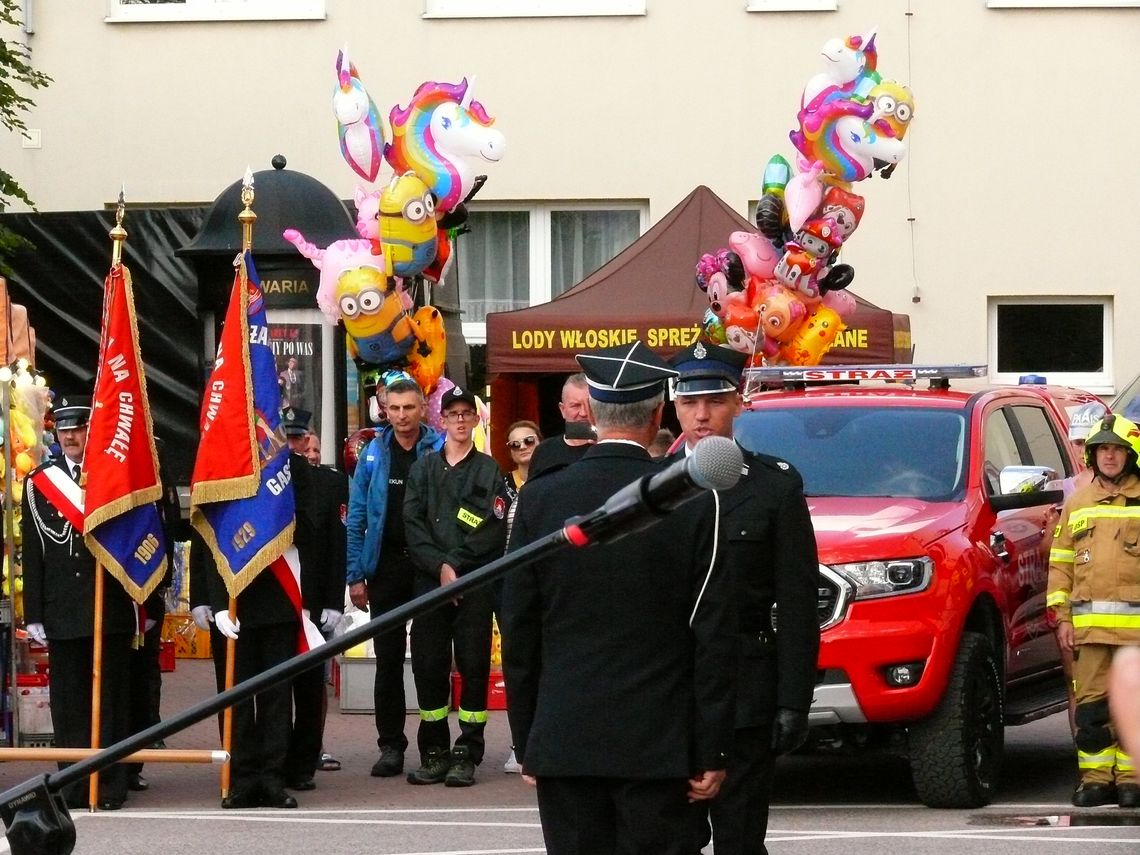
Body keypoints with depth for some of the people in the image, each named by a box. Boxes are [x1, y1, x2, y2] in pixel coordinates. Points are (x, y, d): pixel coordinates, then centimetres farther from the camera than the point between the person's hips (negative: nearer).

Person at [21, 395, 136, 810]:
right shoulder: (38, 483, 8)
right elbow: (33, 554, 8)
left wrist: (141, 606, -1)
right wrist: (34, 615, 3)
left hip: (111, 606, -2)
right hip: (62, 612, 2)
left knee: (109, 699, 1)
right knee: (68, 699, 3)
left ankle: (111, 784, 5)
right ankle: (73, 785, 8)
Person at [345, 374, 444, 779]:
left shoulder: (439, 451, -1)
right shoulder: (374, 454, 5)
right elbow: (356, 518, 6)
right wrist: (355, 575, 0)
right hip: (386, 566, 2)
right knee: (388, 659, 5)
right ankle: (390, 744, 10)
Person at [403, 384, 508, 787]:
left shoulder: (488, 470, 7)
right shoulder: (422, 469, 14)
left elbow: (492, 531, -3)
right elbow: (413, 526, 3)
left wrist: (456, 564, -11)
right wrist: (440, 567, -9)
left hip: (476, 583, -2)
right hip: (429, 581, 2)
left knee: (473, 666, -3)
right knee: (428, 665, 0)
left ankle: (467, 754, -1)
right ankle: (434, 752, 7)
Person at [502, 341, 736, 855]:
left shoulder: (540, 500, 0)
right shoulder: (695, 504, -6)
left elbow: (519, 635, 4)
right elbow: (714, 639, -4)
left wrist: (526, 743, 12)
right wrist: (711, 753, 2)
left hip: (563, 742, 2)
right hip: (658, 746, -2)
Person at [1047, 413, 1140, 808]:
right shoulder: (1077, 504, 15)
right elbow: (1061, 563, 15)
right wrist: (1061, 616, 6)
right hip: (1088, 623, 3)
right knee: (1091, 705, 1)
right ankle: (1096, 776, 6)